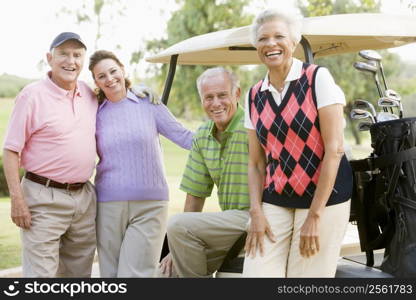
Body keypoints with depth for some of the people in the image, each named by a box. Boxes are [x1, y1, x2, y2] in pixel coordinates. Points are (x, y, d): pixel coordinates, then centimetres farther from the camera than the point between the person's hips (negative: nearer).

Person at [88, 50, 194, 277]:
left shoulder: (148, 103, 3)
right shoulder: (95, 114, 8)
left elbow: (185, 138, 4)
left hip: (149, 206, -2)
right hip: (109, 205, 2)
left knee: (134, 273, -9)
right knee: (110, 274, 7)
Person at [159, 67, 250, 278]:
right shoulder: (203, 136, 10)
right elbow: (196, 193, 13)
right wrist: (179, 248, 10)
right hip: (229, 220, 7)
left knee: (178, 225, -20)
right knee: (168, 269, -5)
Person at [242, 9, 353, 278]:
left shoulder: (318, 79, -5)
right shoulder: (254, 96, 9)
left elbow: (334, 149, -10)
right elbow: (256, 163, 9)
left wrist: (315, 215, -12)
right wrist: (256, 212, -4)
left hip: (324, 199, -4)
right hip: (274, 203, 4)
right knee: (255, 272, -4)